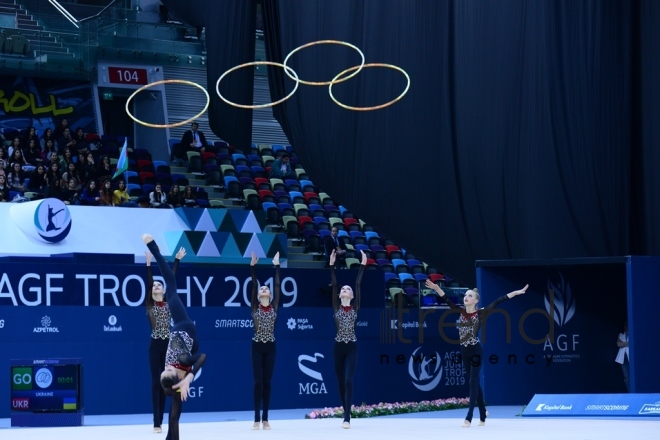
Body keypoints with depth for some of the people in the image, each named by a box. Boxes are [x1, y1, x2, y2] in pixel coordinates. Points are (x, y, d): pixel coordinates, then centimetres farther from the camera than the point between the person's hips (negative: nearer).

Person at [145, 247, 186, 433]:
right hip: (155, 345, -2)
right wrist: (148, 264, -15)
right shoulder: (149, 304, 2)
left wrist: (177, 260, 2)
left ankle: (160, 421, 9)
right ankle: (156, 423, -4)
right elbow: (147, 282, -7)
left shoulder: (169, 303, 6)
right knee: (156, 382, -3)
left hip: (168, 344, 2)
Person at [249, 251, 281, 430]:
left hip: (270, 346, 2)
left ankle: (265, 419, 6)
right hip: (257, 346, -2)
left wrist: (277, 266, 1)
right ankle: (257, 419, -1)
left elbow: (277, 285, 2)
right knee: (258, 381, -4)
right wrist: (252, 266, -11)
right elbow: (254, 284, -5)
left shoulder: (274, 307, 5)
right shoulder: (255, 307, 1)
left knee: (267, 382, 4)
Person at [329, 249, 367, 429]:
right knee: (341, 382, 8)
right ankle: (346, 415, 20)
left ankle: (347, 418, -16)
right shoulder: (336, 307, 4)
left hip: (352, 347, -2)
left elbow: (358, 284, -3)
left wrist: (363, 265, -5)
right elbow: (334, 284, -1)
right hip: (339, 347, 2)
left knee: (348, 381, -12)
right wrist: (332, 265, -6)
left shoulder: (355, 308, 2)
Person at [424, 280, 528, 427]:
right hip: (464, 351, 6)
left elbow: (498, 302, -10)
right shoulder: (461, 312, 7)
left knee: (473, 382, -8)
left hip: (476, 350, -6)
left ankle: (469, 417, -11)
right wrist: (436, 288, -2)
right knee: (475, 382, 15)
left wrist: (516, 292, -11)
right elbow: (447, 301, 7)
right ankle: (482, 414, 27)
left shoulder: (480, 313, -6)